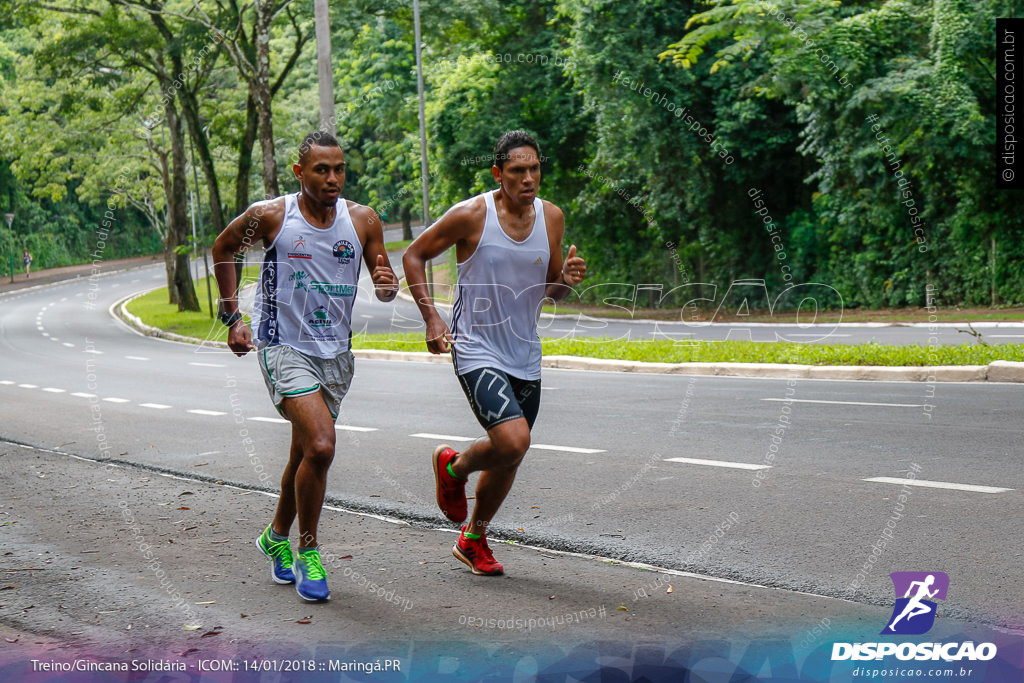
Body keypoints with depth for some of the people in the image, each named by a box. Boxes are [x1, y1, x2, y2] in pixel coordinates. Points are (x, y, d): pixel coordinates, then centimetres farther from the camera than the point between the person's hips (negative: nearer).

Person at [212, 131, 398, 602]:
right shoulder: (269, 216, -10)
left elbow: (384, 287, 7)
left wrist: (386, 285, -18)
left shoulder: (363, 220, -1)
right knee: (320, 445, -21)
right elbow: (223, 249, 8)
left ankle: (277, 537, 41)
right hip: (283, 347, -4)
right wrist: (232, 317, 3)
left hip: (335, 352, 5)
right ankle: (307, 554, -4)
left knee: (306, 452, 16)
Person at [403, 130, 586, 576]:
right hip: (476, 351, -6)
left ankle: (473, 540, 36)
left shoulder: (551, 217, 2)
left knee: (510, 456, 12)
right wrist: (431, 318, -11)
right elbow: (414, 255, -1)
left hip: (525, 357, 6)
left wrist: (568, 280, -12)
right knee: (512, 442, -22)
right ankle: (453, 467, 12)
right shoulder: (471, 215, -13)